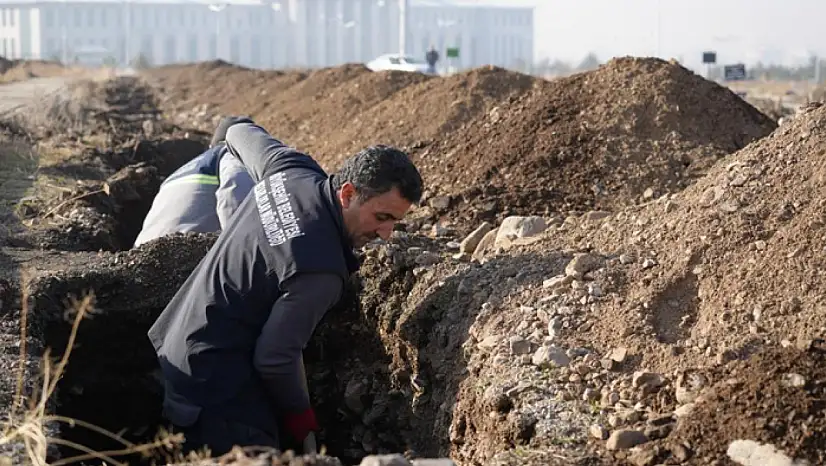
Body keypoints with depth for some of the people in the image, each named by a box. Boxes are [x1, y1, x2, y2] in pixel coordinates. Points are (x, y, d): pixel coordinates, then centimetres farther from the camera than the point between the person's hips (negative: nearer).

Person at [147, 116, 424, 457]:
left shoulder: (291, 169, -5)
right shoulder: (321, 271, -28)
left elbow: (240, 130, 16)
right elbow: (274, 358, -21)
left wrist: (236, 129, 41)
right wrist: (300, 417, -3)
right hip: (213, 386, -10)